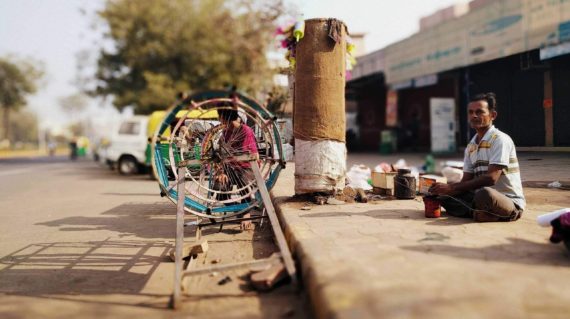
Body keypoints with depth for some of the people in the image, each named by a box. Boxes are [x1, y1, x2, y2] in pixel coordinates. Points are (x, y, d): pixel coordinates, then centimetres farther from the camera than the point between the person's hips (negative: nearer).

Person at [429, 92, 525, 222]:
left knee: (485, 194, -38)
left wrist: (451, 187, -24)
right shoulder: (471, 146, 11)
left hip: (511, 203, -7)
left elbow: (491, 178, -23)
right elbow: (466, 182, 9)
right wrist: (443, 189, -11)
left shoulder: (500, 139, -12)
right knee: (445, 196, -4)